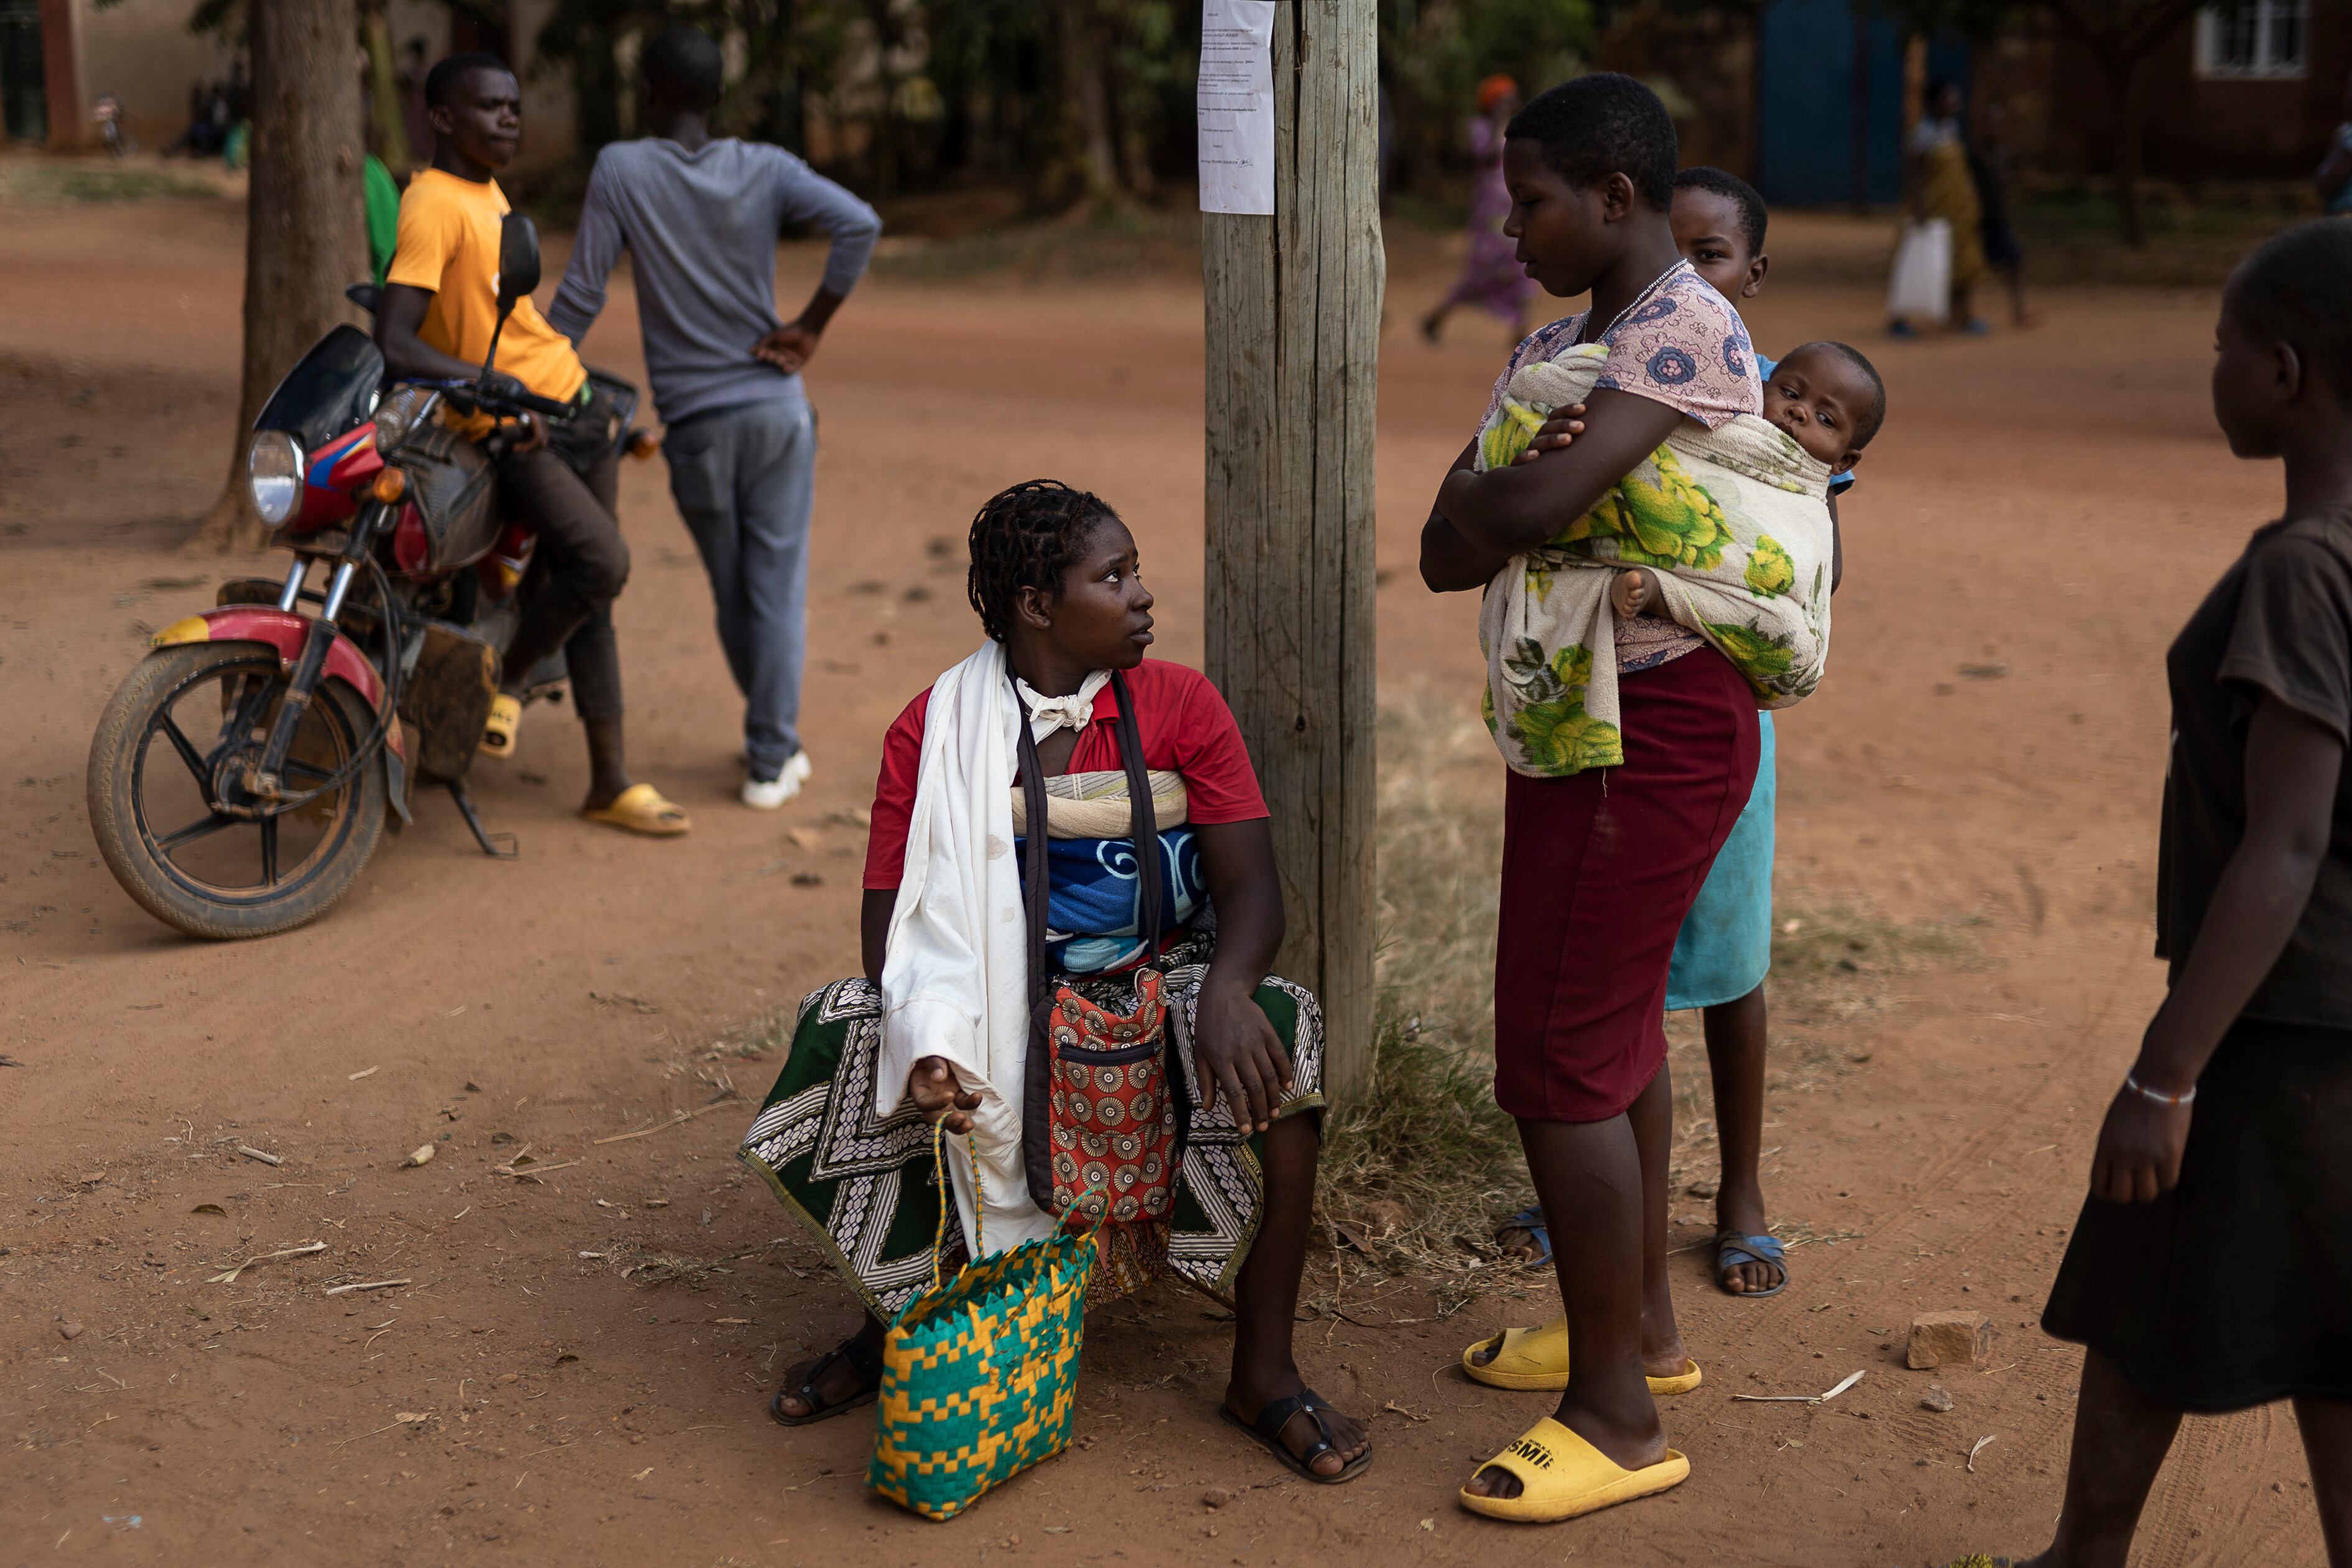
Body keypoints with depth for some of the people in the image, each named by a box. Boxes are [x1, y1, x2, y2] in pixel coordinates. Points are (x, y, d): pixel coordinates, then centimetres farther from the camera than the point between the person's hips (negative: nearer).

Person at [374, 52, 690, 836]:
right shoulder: (433, 205, -16)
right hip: (514, 434, -9)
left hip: (572, 407, 9)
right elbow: (394, 342, -24)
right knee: (602, 562, -26)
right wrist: (494, 385, -33)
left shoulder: (489, 192, 13)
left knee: (589, 593, 10)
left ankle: (611, 782, 15)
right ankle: (506, 676, 1)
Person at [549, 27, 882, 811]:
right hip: (776, 407, 1)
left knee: (731, 591, 16)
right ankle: (771, 759, 7)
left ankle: (772, 738, 29)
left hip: (695, 423, -1)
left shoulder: (621, 168, -6)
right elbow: (859, 224, -15)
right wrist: (809, 327, -6)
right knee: (777, 585, 6)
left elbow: (581, 295, -8)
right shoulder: (765, 169, -1)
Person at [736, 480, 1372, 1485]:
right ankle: (902, 1319, 3)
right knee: (843, 1044, -25)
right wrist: (928, 1043, -27)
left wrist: (1225, 991, -31)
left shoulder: (1181, 708, -1)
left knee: (1276, 1044, -31)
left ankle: (1264, 1372, -16)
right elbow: (895, 917, -6)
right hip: (1000, 1006, 0)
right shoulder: (935, 734, -2)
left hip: (1158, 988, 0)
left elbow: (1250, 886, -8)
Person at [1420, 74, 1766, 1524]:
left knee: (1560, 1060, -6)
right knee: (1618, 1023, 19)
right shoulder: (1561, 338, 11)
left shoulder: (1686, 333, -19)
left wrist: (1477, 510, -9)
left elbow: (1526, 504, -31)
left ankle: (1620, 1421, 6)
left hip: (1647, 735, -10)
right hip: (1585, 720, 10)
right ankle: (1644, 1328, 36)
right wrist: (1485, 509, -18)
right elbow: (1452, 535, 4)